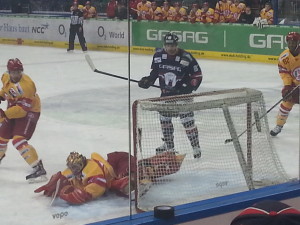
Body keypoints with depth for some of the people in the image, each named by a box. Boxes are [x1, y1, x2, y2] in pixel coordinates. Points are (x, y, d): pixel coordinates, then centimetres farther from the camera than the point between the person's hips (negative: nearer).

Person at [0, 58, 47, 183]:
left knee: (18, 141, -23)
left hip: (29, 112, -8)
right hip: (13, 110, 8)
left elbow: (23, 109, -32)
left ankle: (39, 170, -26)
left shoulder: (26, 85, -32)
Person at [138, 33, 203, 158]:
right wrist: (148, 80, -3)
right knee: (164, 118, 13)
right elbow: (155, 70, 13)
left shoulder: (186, 57, -18)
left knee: (187, 120, -9)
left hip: (182, 93, -5)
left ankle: (196, 147, 2)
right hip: (166, 93, 5)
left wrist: (189, 87, -21)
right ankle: (169, 146, 29)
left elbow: (197, 75, -11)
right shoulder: (158, 55, -4)